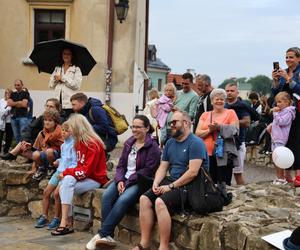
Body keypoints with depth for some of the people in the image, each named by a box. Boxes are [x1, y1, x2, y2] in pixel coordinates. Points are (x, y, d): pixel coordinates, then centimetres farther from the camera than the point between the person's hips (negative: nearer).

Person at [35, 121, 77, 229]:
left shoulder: (74, 145, -11)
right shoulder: (63, 145, 16)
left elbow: (75, 163, -14)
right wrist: (58, 161, 9)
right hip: (59, 171, 9)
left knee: (56, 193, -21)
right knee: (46, 192, 0)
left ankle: (56, 218, -7)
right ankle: (44, 217, 9)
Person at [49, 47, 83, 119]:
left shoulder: (76, 69, 5)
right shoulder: (57, 69, 19)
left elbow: (77, 85, -9)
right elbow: (51, 85, 16)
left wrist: (63, 78, -6)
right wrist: (55, 79, -5)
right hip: (58, 103, 4)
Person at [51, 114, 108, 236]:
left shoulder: (93, 144, -16)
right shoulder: (79, 142, 10)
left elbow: (87, 170, -21)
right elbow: (81, 166, 12)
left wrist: (67, 172, -16)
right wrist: (68, 172, -6)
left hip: (96, 179, -8)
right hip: (84, 178, 8)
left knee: (68, 180, -27)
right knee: (63, 187, -16)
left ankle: (65, 223, -26)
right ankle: (68, 223, -15)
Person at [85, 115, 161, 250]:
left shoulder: (153, 147, -6)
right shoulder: (129, 143, 14)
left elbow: (148, 171, -13)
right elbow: (121, 165, 13)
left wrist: (127, 183, -17)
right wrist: (120, 180, -7)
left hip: (140, 182, -6)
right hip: (124, 179, 6)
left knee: (123, 200, -32)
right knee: (107, 196, -23)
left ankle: (101, 234, -28)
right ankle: (107, 236, -26)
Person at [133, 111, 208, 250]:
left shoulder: (195, 143, -11)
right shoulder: (170, 143, 15)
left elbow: (193, 172, -21)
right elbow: (163, 167, 15)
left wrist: (171, 186, -19)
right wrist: (156, 183, -5)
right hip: (171, 182, 8)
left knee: (160, 202, -30)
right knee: (144, 199, -11)